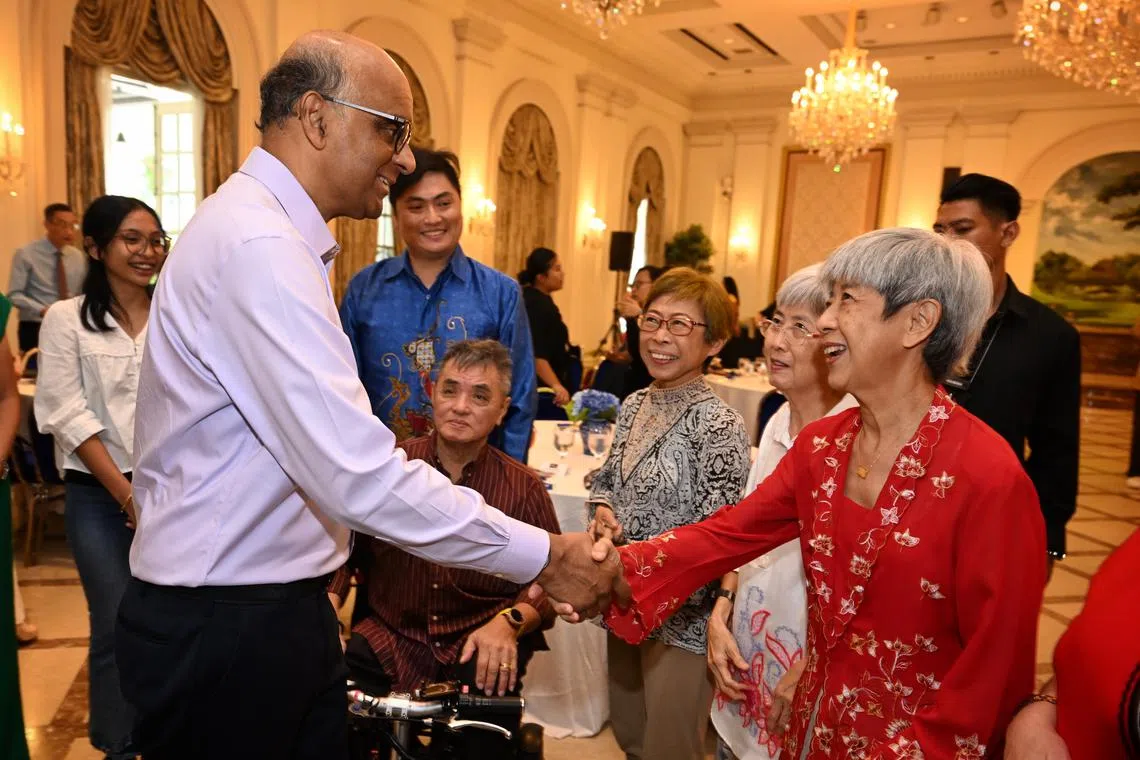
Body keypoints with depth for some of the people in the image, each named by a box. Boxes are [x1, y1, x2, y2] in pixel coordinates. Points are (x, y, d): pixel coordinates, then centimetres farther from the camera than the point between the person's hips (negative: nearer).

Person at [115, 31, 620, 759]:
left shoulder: (263, 231, 10)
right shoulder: (260, 247, -23)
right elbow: (361, 476, -30)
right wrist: (543, 556, -22)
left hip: (279, 607, 9)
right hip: (225, 625, -9)